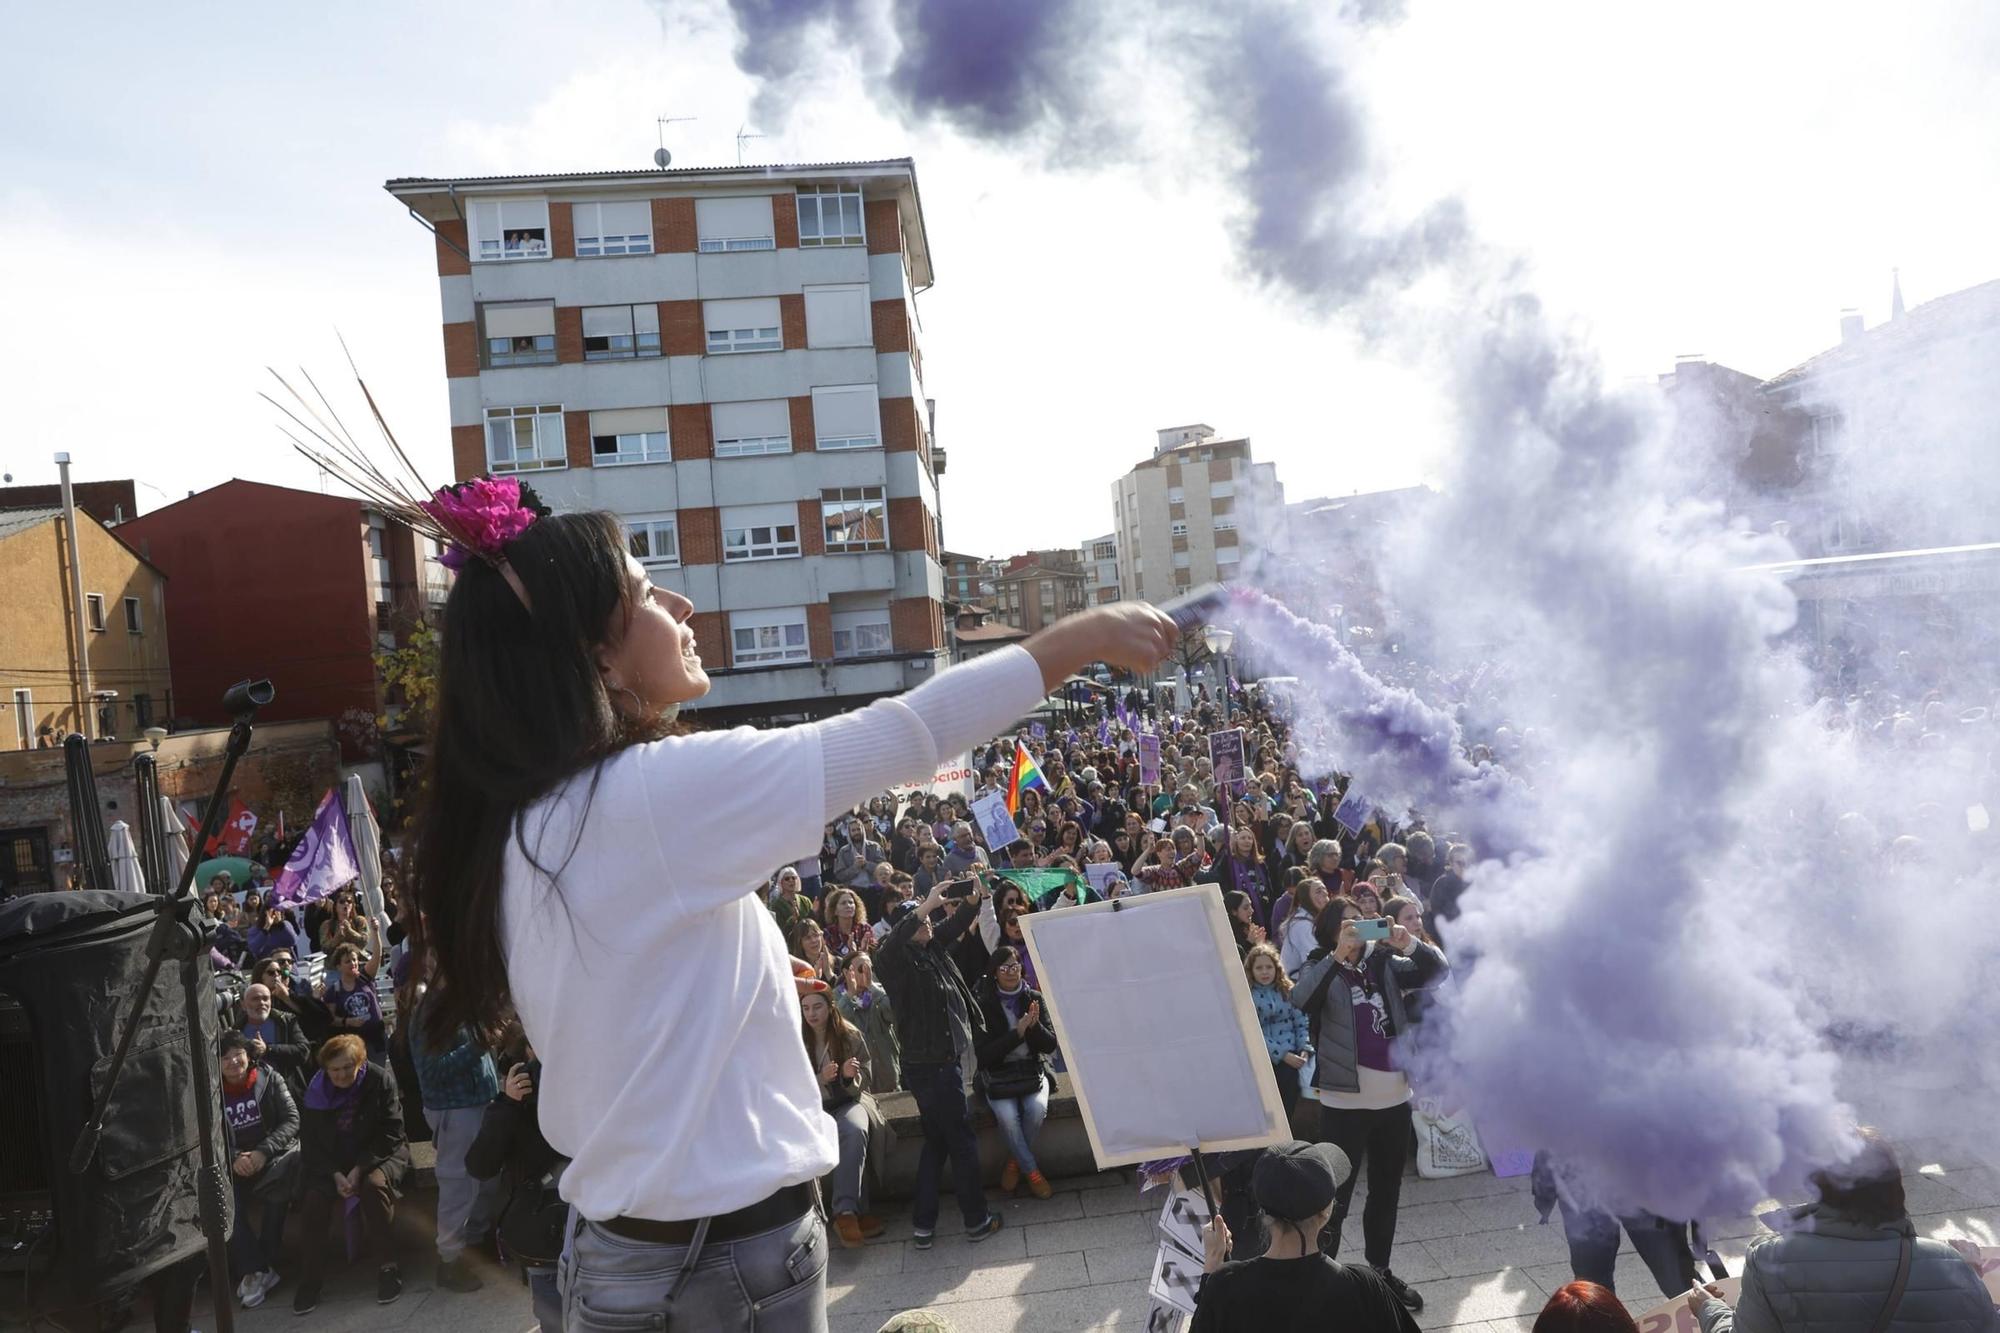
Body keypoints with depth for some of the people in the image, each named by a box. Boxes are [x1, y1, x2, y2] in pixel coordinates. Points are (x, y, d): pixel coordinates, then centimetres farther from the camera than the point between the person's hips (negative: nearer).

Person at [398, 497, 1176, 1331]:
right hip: (730, 1245, -8)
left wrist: (751, 979, 21)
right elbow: (904, 733, -22)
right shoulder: (656, 791, -22)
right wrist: (1082, 636, -14)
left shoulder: (518, 827, 4)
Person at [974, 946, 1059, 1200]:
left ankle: (1015, 1161, -1)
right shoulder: (984, 1005, -6)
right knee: (1007, 1115, -30)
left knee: (1037, 1108, -28)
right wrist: (1018, 1032, -20)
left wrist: (1035, 1026, -21)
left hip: (1032, 1069, 2)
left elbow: (1050, 1046, 0)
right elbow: (984, 1053, -11)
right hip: (997, 1075, -2)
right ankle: (1031, 1171, -9)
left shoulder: (1034, 998, 1)